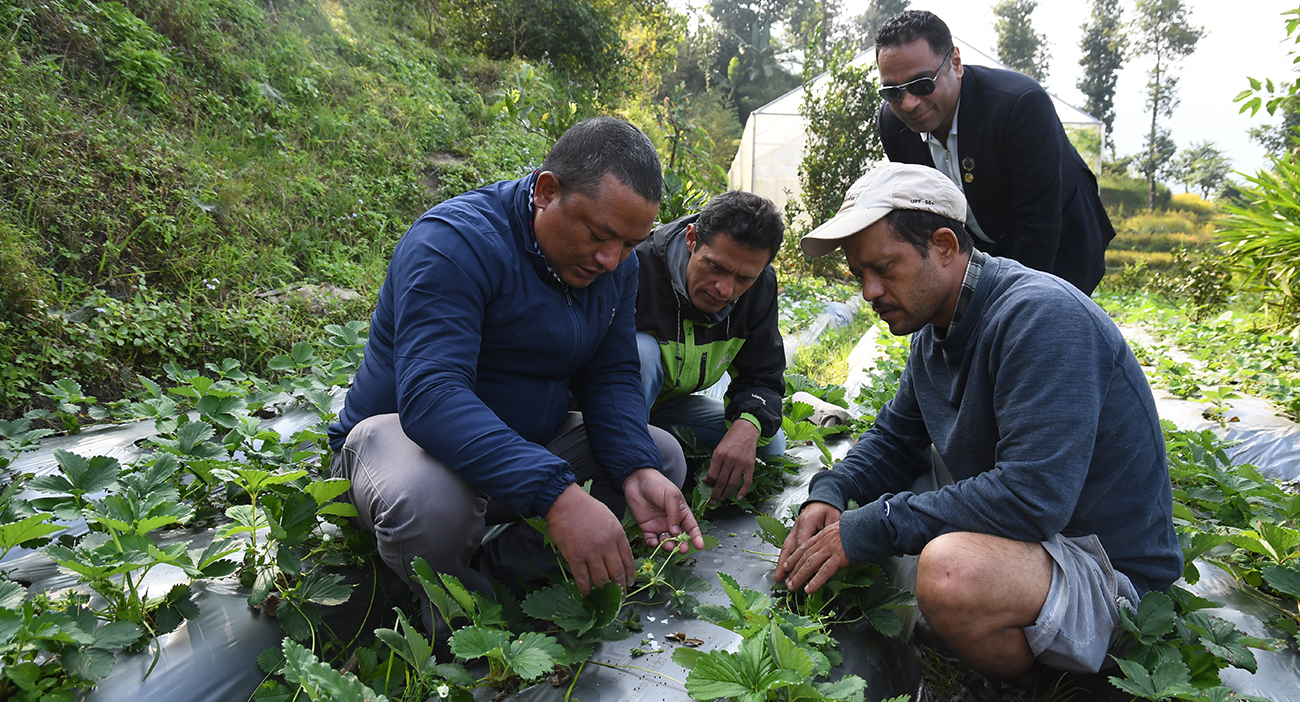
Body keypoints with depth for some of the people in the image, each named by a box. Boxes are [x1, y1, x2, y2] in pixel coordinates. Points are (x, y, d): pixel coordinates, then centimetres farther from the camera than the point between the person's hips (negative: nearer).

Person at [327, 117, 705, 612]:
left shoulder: (615, 263, -2)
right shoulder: (457, 242, -26)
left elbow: (610, 377, -1)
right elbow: (430, 396, -37)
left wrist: (638, 472, -21)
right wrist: (556, 494, -47)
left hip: (530, 442, 7)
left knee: (663, 456, -1)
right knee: (433, 501, -39)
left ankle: (501, 564, -10)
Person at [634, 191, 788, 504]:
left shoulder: (759, 288, -11)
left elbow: (762, 377, -4)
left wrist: (748, 425, -29)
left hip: (671, 402, 5)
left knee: (768, 445, -10)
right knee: (640, 351, -36)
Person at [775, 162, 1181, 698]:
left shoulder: (1040, 316, -25)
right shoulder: (935, 329, 4)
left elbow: (1031, 496, -33)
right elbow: (896, 438, 14)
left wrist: (868, 528, -27)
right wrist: (830, 493, -7)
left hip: (1109, 572, -9)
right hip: (1020, 530, 9)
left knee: (951, 570, -37)